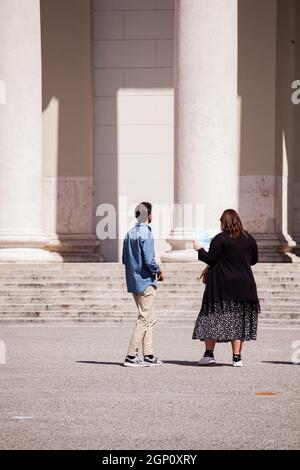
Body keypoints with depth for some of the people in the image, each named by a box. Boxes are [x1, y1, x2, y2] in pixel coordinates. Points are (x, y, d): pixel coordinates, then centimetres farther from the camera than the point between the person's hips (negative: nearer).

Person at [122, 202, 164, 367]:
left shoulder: (129, 234, 10)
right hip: (146, 282, -9)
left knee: (149, 319, 15)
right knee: (144, 319, -4)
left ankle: (148, 355, 14)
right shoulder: (145, 234, -16)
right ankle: (131, 356, -6)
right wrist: (158, 271, -2)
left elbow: (125, 259, 14)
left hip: (133, 282, 9)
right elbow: (149, 260, -22)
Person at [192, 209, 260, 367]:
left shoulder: (220, 239, -9)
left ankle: (209, 354, 0)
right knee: (238, 321, 6)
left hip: (222, 286, -4)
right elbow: (254, 260, 15)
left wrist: (199, 250, 6)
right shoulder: (249, 239, 6)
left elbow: (210, 259, -10)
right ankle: (237, 357, 2)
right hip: (243, 286, 4)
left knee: (213, 318, 4)